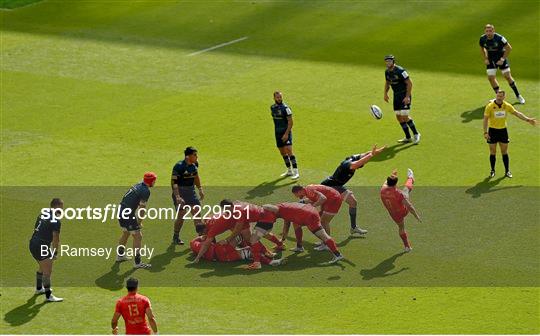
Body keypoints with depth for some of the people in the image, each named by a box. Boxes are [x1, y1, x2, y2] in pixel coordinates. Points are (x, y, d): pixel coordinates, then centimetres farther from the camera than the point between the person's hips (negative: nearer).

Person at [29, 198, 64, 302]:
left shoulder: (42, 215, 14)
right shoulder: (56, 220, -13)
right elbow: (56, 238, -16)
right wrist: (55, 252, -5)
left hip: (32, 244, 9)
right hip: (41, 247, -9)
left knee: (42, 267, 28)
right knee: (48, 271, -6)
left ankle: (39, 288, 45)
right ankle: (48, 296, -6)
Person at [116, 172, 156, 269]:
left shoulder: (138, 185, 13)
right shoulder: (145, 191, -14)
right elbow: (142, 208, -17)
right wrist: (139, 222, -6)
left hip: (121, 211, 9)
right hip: (128, 214, -9)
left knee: (126, 233, 28)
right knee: (138, 236, -3)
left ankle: (120, 255, 44)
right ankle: (138, 262, -2)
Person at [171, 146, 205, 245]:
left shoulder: (195, 164, 1)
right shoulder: (179, 166, -21)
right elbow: (174, 182, -23)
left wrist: (200, 189, 17)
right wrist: (177, 197, -31)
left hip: (191, 190, 7)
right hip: (180, 191, -7)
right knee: (182, 214, -6)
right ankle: (176, 237, 11)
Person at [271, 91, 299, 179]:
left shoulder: (285, 108, -13)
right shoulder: (272, 107, 8)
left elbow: (290, 122, -14)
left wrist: (286, 134, -21)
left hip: (286, 132, -7)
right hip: (278, 132, 7)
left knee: (289, 151, -17)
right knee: (282, 152, 12)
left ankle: (296, 172, -19)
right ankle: (289, 171, 25)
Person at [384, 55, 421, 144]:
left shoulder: (400, 71, -19)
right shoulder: (387, 72, 4)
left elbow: (409, 83, -17)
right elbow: (387, 82, 23)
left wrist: (407, 96, -21)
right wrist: (385, 93, 11)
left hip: (405, 96, -8)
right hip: (396, 96, 8)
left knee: (404, 117, -12)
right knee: (399, 117, 6)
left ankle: (416, 134, 7)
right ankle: (408, 137, 16)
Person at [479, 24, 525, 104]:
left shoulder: (499, 38, -25)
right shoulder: (482, 39, -12)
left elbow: (509, 48, -13)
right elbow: (482, 48, 10)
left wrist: (503, 59, -15)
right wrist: (485, 59, -1)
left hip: (501, 58, -4)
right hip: (491, 60, 4)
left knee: (507, 76, -4)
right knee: (491, 78, -7)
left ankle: (518, 96, 13)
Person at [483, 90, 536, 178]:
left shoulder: (507, 106, -2)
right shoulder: (490, 106, -11)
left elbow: (517, 113, 3)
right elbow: (485, 119, -10)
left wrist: (527, 119, -6)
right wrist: (485, 132, -16)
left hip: (503, 130, 2)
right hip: (492, 130, -2)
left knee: (504, 152, 6)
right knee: (493, 152, 4)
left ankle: (507, 171, 15)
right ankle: (492, 170, 18)